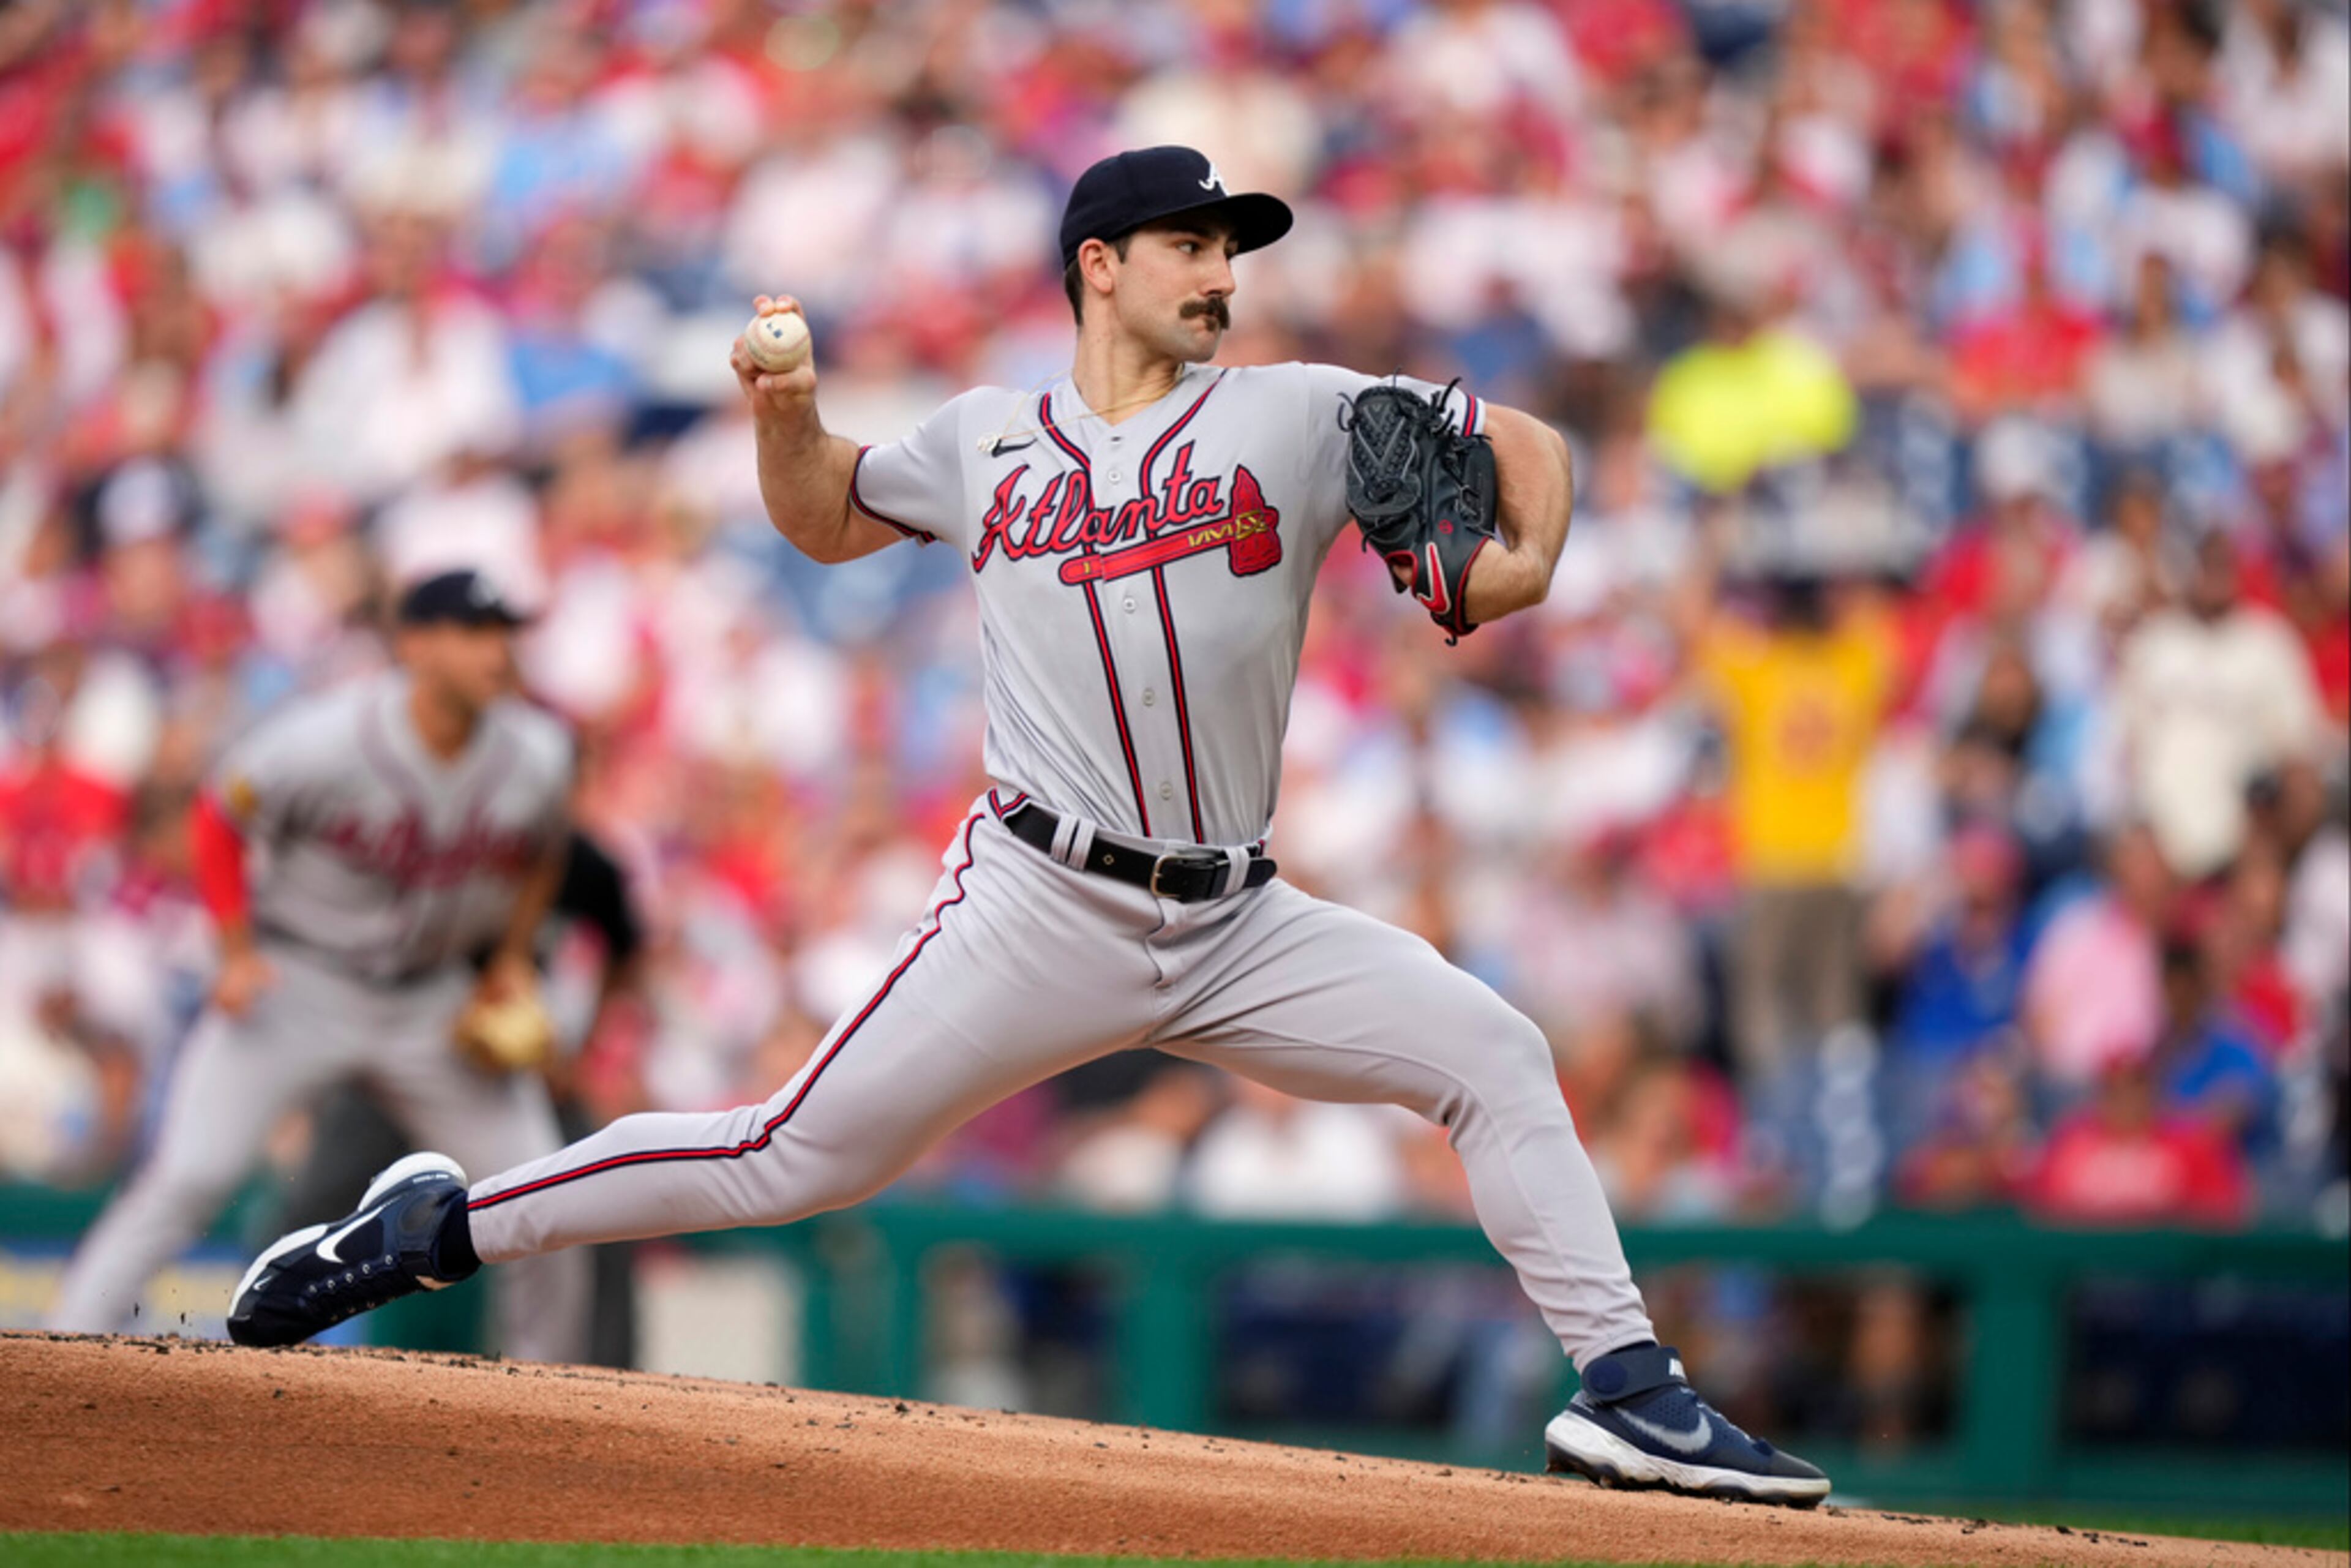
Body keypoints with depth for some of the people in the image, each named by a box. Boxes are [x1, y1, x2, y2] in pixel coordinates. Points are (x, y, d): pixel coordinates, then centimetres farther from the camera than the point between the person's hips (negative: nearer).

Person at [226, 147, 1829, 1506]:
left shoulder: (1297, 416, 7)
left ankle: (1626, 1387, -2)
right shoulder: (988, 444, 9)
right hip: (1043, 911, -2)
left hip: (1236, 929, 2)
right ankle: (440, 1225, 4)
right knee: (794, 1161, -8)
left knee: (1498, 1057, -8)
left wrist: (1521, 564, -10)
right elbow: (830, 520, 27)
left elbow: (1529, 444, 11)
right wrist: (786, 417, 6)